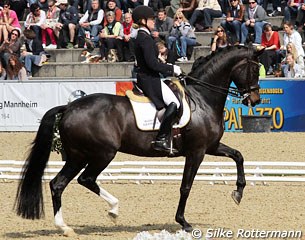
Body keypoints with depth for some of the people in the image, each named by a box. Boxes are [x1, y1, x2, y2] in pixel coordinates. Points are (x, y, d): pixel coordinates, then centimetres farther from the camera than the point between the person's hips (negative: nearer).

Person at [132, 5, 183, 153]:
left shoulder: (141, 37, 17)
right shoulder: (145, 38, -15)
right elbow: (152, 63, -23)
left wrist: (170, 69, 16)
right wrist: (172, 69, -12)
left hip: (144, 79, 11)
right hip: (149, 79, -11)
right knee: (173, 103, -21)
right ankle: (161, 139, -23)